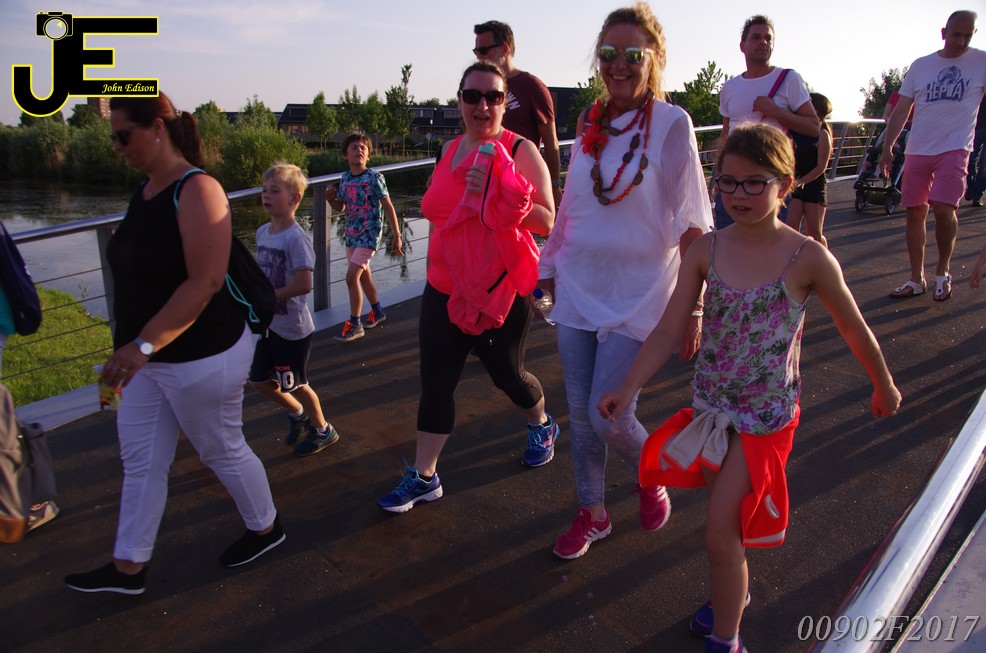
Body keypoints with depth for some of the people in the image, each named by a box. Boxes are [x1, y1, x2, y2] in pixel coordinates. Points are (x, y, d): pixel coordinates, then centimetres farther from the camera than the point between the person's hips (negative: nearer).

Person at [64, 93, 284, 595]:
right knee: (139, 460, 15)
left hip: (201, 356, -8)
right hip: (148, 356, 8)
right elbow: (139, 274, 14)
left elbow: (206, 281, -27)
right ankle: (128, 568, 32)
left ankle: (265, 529, 35)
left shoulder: (195, 190, -19)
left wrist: (143, 344, -30)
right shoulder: (145, 190, 6)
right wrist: (132, 347, 18)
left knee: (222, 450, 11)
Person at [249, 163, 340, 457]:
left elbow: (303, 284, -27)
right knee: (259, 381, 17)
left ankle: (322, 429, 31)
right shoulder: (263, 232, 3)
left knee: (295, 384, 8)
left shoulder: (296, 238, -21)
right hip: (270, 325, 8)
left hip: (293, 328, -8)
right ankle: (298, 414, 42)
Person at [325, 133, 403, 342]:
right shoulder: (345, 178, 4)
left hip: (369, 234, -7)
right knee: (363, 275, 18)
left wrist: (396, 236, -12)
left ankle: (354, 324, 0)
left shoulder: (374, 178, -13)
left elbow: (388, 207, -11)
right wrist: (330, 198, -6)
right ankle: (377, 311, 39)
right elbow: (340, 207, 16)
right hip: (351, 234, 7)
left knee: (351, 277, -12)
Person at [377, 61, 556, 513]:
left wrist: (496, 195, -30)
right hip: (445, 289, 5)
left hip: (501, 292, -5)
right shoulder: (450, 149, 8)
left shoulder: (520, 151, -11)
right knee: (435, 382, 5)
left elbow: (546, 222, -21)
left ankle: (542, 426, 46)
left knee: (506, 374, 14)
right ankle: (423, 477, 19)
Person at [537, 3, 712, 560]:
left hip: (638, 293, -5)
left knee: (608, 415, -5)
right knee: (581, 413, 9)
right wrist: (550, 266, 17)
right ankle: (593, 513, 30)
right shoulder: (590, 123, 7)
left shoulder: (671, 124, -8)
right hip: (578, 287, 5)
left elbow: (690, 223, -10)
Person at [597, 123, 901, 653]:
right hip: (711, 406, 4)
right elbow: (668, 330, -7)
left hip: (766, 416, -4)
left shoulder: (808, 259, -14)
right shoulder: (706, 251, -5)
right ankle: (733, 595, 48)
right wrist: (629, 387, -18)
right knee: (727, 523, 20)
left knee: (719, 534, -3)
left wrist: (883, 386, 14)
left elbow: (854, 329, 1)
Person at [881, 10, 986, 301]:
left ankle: (943, 271, 5)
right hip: (917, 151, 3)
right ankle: (916, 279, 14)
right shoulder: (920, 66, 10)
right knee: (915, 212, 4)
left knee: (943, 209, -18)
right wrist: (887, 148, 5)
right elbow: (901, 109, 11)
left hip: (954, 149, -3)